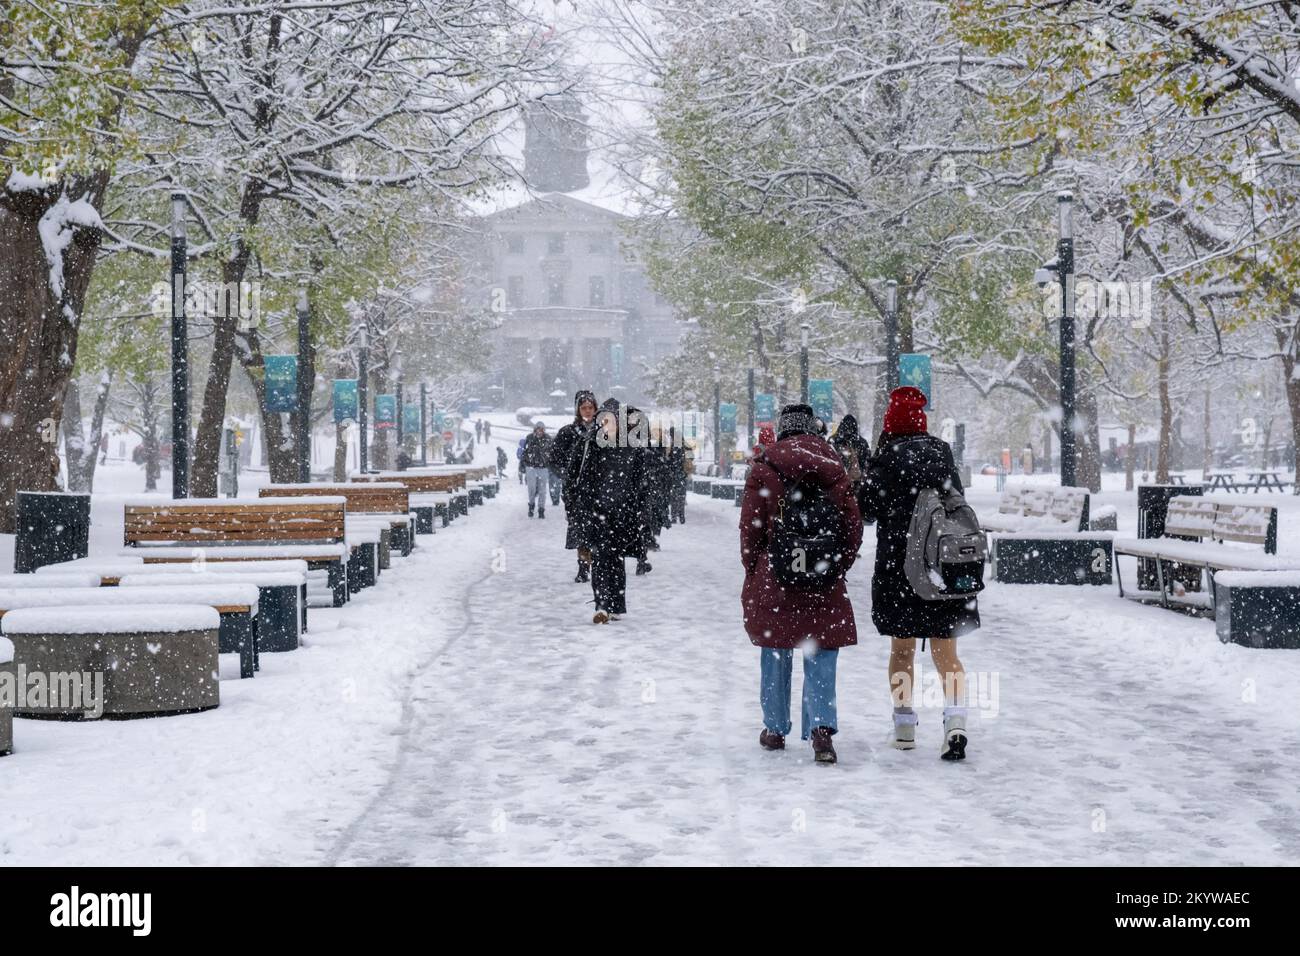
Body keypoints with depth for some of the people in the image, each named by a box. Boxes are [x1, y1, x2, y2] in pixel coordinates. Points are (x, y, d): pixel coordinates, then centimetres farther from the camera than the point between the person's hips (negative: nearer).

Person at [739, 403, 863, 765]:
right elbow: (852, 522, 2)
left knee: (775, 655, 13)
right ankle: (822, 727, -15)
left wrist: (753, 570, 9)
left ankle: (775, 729, 21)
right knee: (820, 658, 2)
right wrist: (839, 566, 12)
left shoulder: (764, 466, -2)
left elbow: (751, 525, -3)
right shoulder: (832, 464, 2)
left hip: (773, 576, 0)